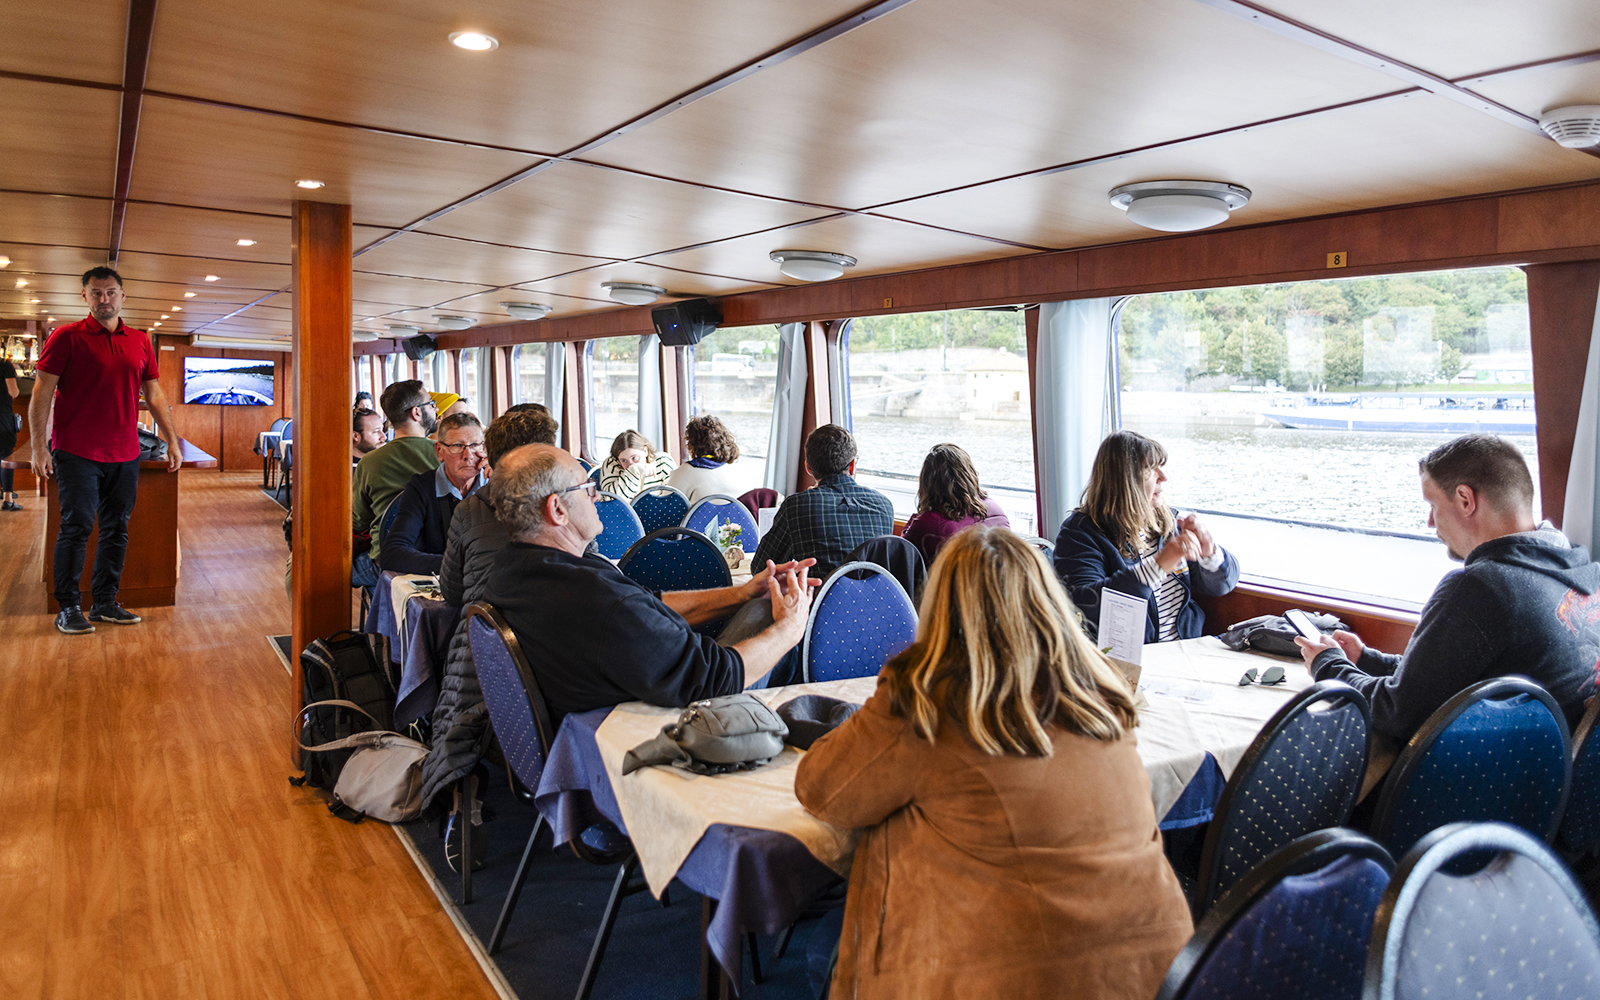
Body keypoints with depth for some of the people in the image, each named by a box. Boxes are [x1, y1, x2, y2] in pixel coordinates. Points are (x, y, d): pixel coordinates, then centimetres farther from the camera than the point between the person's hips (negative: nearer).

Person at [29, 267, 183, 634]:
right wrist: (39, 447, -11)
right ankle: (68, 608, 7)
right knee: (77, 526, -3)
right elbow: (42, 393, -4)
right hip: (77, 452, -4)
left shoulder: (140, 342, 11)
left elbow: (155, 394, 14)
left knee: (117, 530, 8)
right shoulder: (67, 337, -2)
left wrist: (173, 440, 9)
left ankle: (105, 603, 18)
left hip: (125, 455, 4)